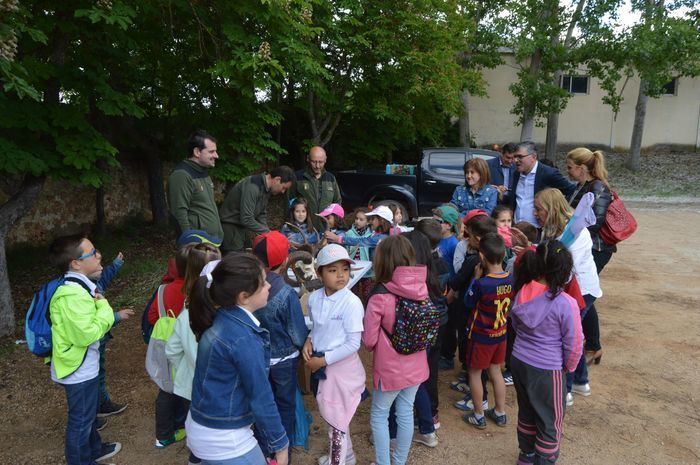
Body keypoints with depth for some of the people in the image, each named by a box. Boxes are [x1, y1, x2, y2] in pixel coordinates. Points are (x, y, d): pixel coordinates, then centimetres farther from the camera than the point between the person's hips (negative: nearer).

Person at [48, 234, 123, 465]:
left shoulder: (79, 287, 1)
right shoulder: (74, 296, -30)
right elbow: (86, 334, -32)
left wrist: (100, 307, -2)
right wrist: (104, 308, -23)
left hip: (84, 366, 10)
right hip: (79, 369, -10)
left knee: (88, 414, 28)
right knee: (81, 420, 11)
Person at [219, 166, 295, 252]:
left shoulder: (266, 188, 4)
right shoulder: (252, 186, -26)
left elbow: (261, 215, 11)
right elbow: (246, 219, -29)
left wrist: (268, 232, -2)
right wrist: (267, 232, -20)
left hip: (243, 227, 9)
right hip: (230, 227, -9)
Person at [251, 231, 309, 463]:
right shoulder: (287, 294, -28)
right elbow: (299, 336, -20)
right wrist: (306, 341, 1)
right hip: (283, 360, -4)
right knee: (285, 406, 19)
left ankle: (263, 450, 42)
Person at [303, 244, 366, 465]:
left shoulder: (351, 302, -22)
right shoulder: (314, 297, -4)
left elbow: (353, 344, -20)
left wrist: (323, 360, -18)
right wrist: (309, 341, -8)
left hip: (341, 365, -7)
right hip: (321, 365, 7)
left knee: (336, 418, 10)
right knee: (330, 415, 24)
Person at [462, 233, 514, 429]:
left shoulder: (481, 284, -29)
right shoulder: (511, 280, -12)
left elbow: (468, 302, -11)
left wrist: (476, 277, -8)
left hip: (481, 336, -5)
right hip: (501, 334, 6)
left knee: (475, 373, 13)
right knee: (496, 371, 21)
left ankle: (478, 416, 24)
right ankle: (500, 413, 33)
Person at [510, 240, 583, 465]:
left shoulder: (522, 292, -8)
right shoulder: (565, 303, -24)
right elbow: (574, 345, -14)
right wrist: (568, 367, 4)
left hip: (518, 361, 6)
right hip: (546, 370, -6)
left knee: (526, 411, 26)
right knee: (551, 421, 16)